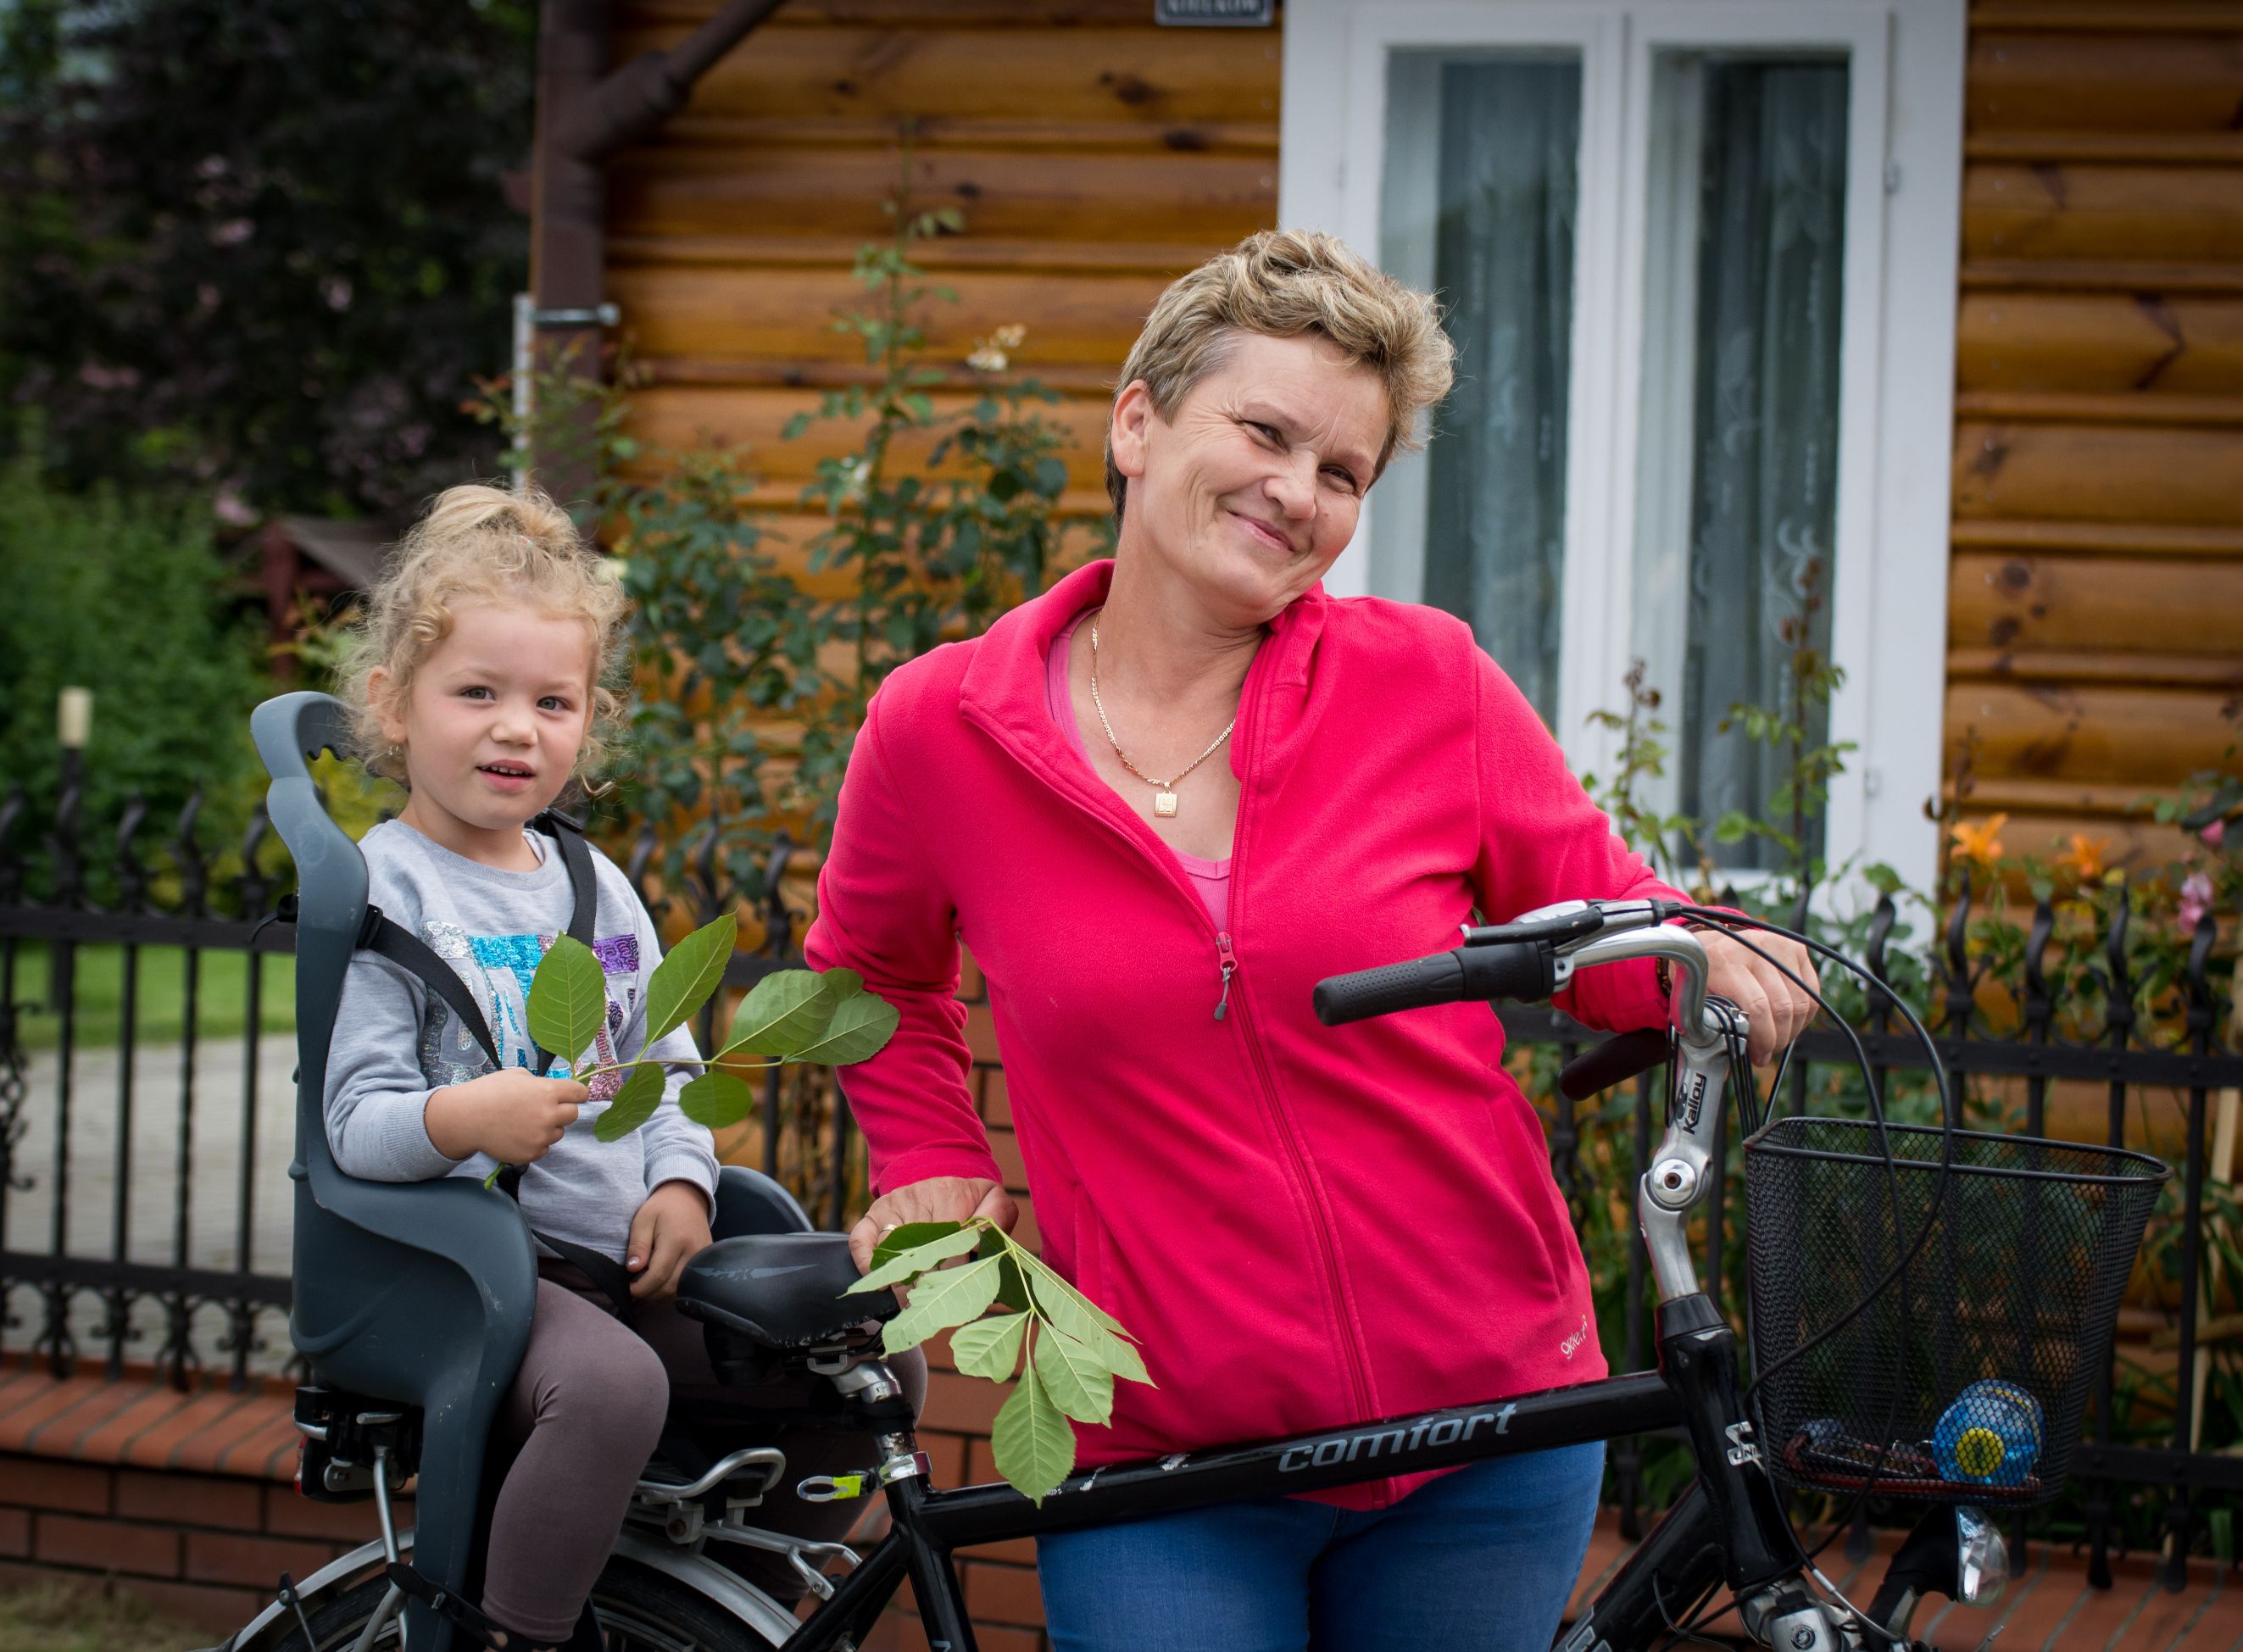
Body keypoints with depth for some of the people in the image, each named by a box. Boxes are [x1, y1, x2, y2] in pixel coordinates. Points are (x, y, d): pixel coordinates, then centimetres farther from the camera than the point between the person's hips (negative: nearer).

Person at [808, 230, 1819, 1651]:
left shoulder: (1427, 680, -3)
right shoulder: (938, 731, -2)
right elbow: (876, 973, 19)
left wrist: (1703, 958, -12)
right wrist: (931, 1161, 7)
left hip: (1492, 1435, 1)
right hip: (1160, 1469, -1)